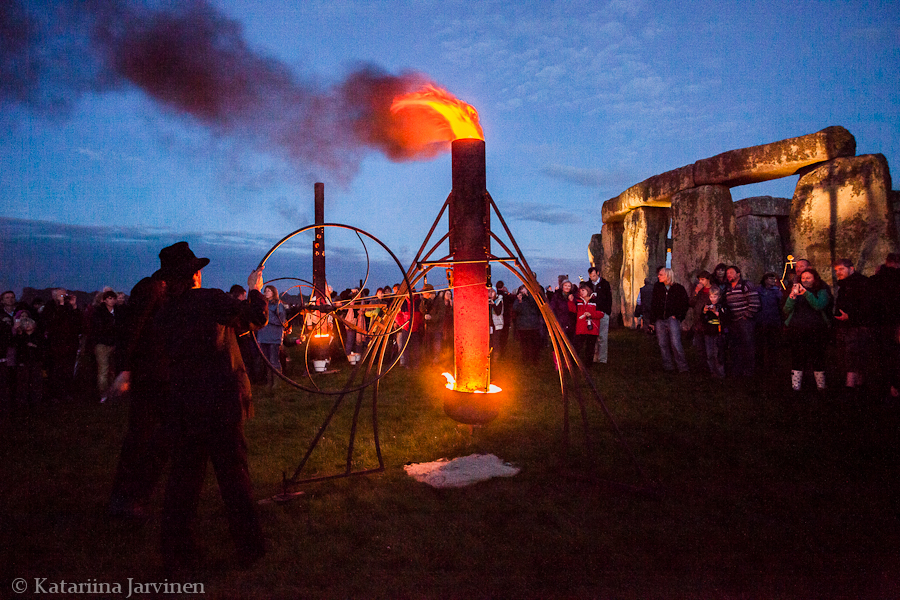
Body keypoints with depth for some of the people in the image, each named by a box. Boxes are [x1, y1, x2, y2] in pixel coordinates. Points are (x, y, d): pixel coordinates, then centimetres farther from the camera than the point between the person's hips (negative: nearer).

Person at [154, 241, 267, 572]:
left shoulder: (163, 314, 3)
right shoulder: (212, 299, -10)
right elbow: (256, 317, -4)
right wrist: (254, 290, 11)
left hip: (183, 407, 4)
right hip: (223, 402, -4)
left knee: (183, 475, 15)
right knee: (234, 473, 7)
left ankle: (175, 551, 25)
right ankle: (249, 546, 20)